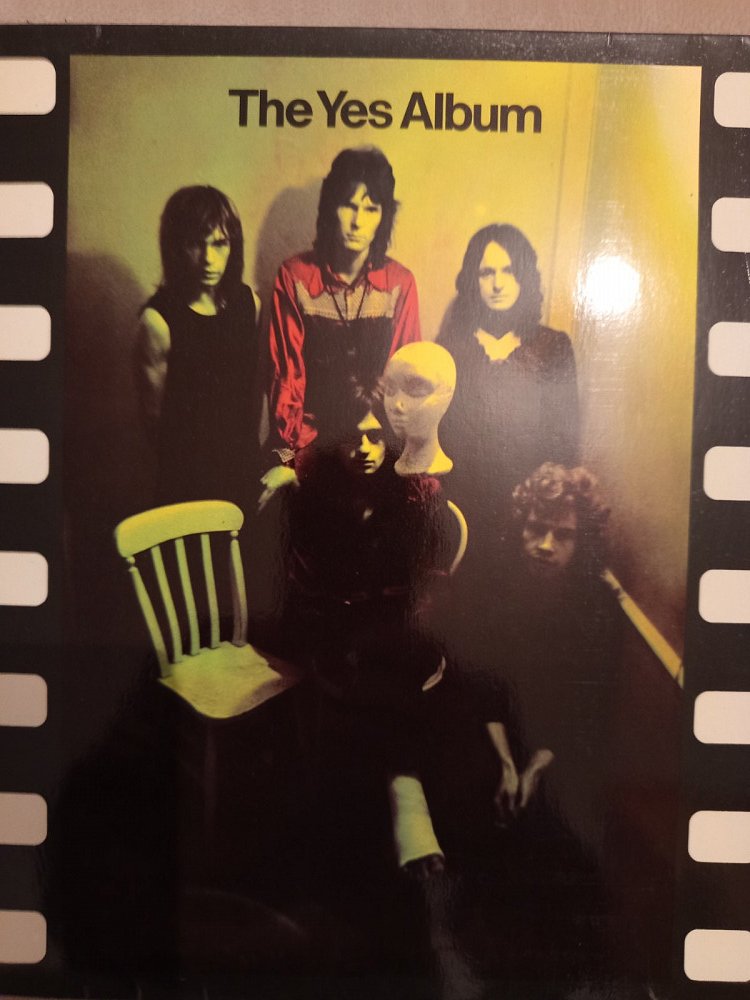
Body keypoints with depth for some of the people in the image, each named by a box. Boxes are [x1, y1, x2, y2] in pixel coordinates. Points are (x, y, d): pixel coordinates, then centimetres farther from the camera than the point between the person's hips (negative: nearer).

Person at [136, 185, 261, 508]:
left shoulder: (249, 302, -5)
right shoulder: (158, 319, -19)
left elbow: (253, 383, 5)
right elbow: (154, 412, -9)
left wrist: (249, 450, 6)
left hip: (241, 459, 4)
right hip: (188, 471, -4)